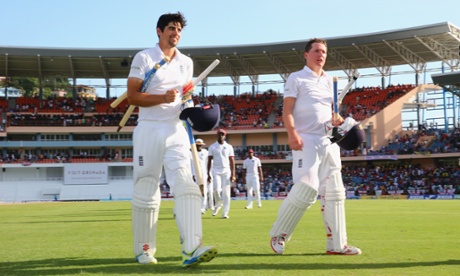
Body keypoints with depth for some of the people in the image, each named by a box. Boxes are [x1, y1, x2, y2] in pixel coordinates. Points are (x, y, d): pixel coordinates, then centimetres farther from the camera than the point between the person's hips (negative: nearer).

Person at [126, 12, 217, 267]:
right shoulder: (144, 58, -1)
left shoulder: (186, 62, 14)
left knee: (185, 185, -14)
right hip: (149, 130, -3)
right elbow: (132, 96, -7)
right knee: (146, 192, 2)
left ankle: (191, 249, -23)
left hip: (176, 130, 4)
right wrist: (163, 98, -21)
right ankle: (144, 250, 16)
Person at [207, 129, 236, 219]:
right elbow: (209, 161, 5)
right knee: (217, 189, -17)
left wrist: (233, 174, -5)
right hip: (216, 171, 0)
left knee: (226, 192, -4)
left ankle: (225, 213, 0)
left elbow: (232, 161, 4)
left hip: (226, 171, 1)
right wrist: (208, 174, -3)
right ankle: (218, 204, 13)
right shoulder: (212, 147, 6)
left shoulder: (229, 147, 7)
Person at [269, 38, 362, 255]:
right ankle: (278, 235, -2)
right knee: (306, 189, -17)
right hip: (306, 141, -7)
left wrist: (336, 119, 1)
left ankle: (337, 244, 8)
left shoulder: (329, 81, 20)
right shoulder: (296, 78, 2)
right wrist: (292, 133, -23)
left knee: (334, 192, 4)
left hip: (329, 142, 7)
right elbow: (287, 109, -7)